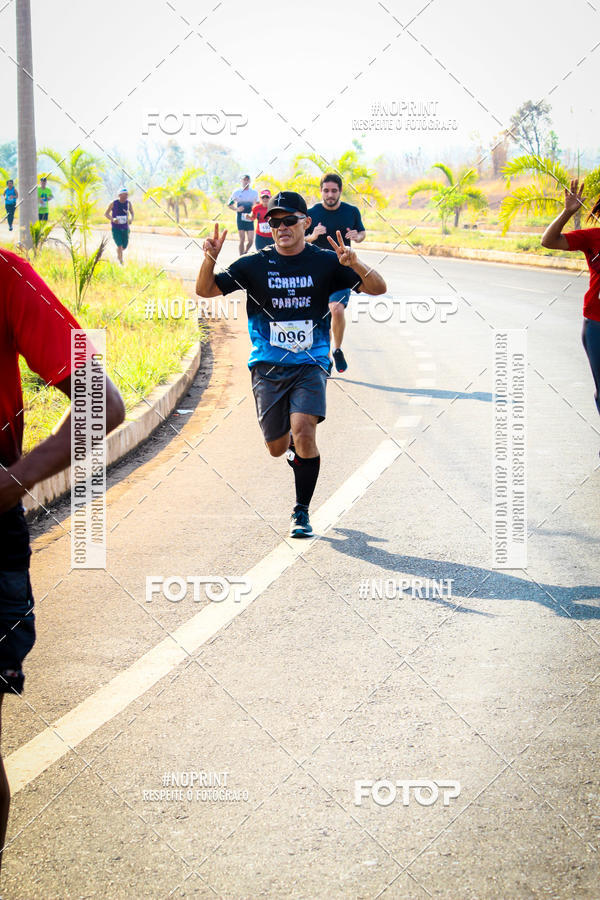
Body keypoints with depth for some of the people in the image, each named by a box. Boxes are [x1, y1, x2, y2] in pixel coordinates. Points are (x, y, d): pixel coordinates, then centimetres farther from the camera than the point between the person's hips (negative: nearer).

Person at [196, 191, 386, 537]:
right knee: (277, 447, 6)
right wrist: (210, 258, -21)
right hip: (268, 366, 2)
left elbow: (378, 288, -4)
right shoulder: (254, 265, 0)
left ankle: (302, 512, -7)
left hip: (311, 364, -2)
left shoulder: (325, 262, -1)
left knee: (304, 431, -22)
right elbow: (205, 290, -1)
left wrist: (354, 263, -24)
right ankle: (296, 446, 45)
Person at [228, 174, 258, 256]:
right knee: (242, 240, -2)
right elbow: (229, 204, 7)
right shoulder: (237, 192, 2)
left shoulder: (254, 192, 8)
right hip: (240, 219, -2)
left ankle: (245, 252, 23)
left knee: (250, 240, -3)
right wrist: (237, 209, -10)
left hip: (250, 219, 2)